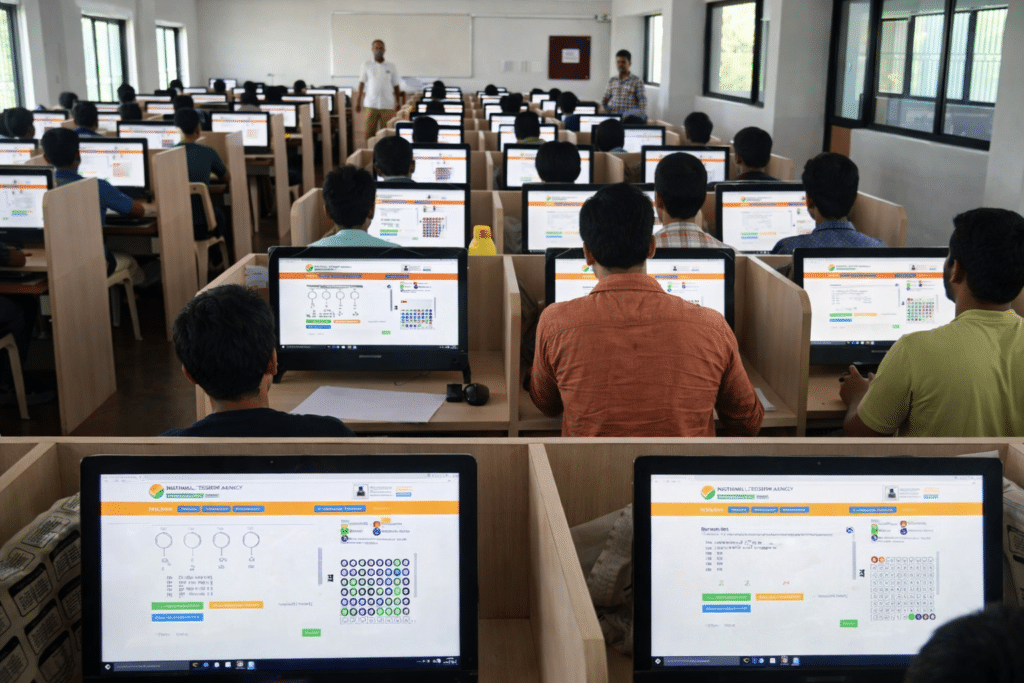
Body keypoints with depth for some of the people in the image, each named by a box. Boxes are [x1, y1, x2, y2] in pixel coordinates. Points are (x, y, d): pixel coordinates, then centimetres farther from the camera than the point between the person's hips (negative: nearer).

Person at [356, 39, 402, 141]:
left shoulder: (391, 67, 9)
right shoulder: (366, 66, 7)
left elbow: (396, 86, 12)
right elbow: (361, 84, 7)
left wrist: (398, 103, 6)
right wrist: (358, 102, 1)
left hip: (388, 105, 1)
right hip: (371, 105, 0)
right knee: (369, 133, -4)